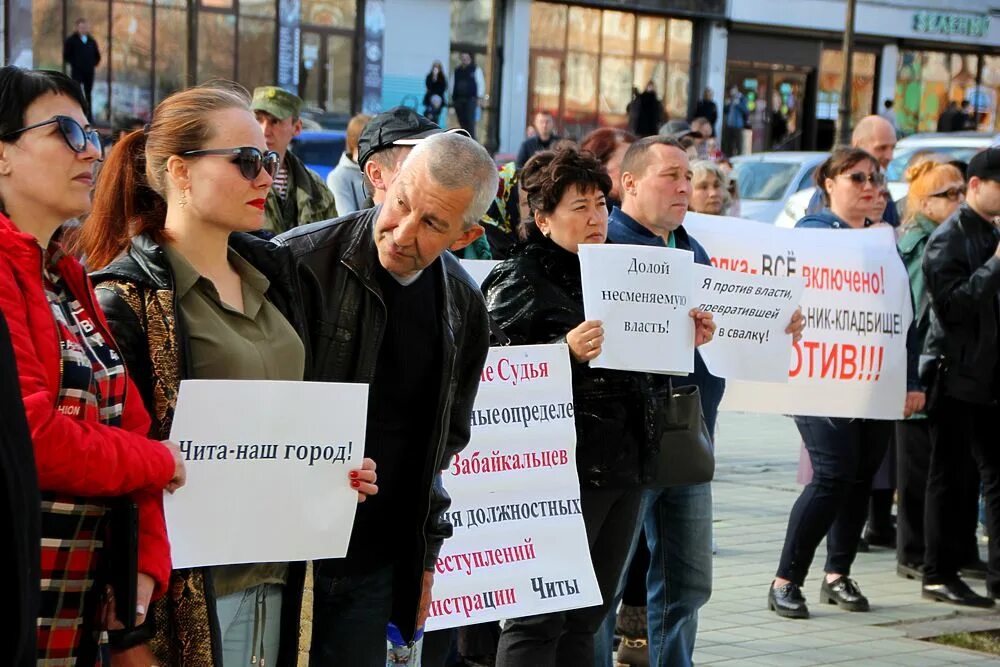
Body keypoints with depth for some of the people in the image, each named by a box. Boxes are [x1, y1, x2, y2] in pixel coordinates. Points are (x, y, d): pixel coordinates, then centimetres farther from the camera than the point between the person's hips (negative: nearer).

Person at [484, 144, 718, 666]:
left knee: (586, 619, 13)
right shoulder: (520, 283, -8)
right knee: (539, 620, -6)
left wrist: (684, 340, 7)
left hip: (625, 465, 8)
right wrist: (566, 352, -30)